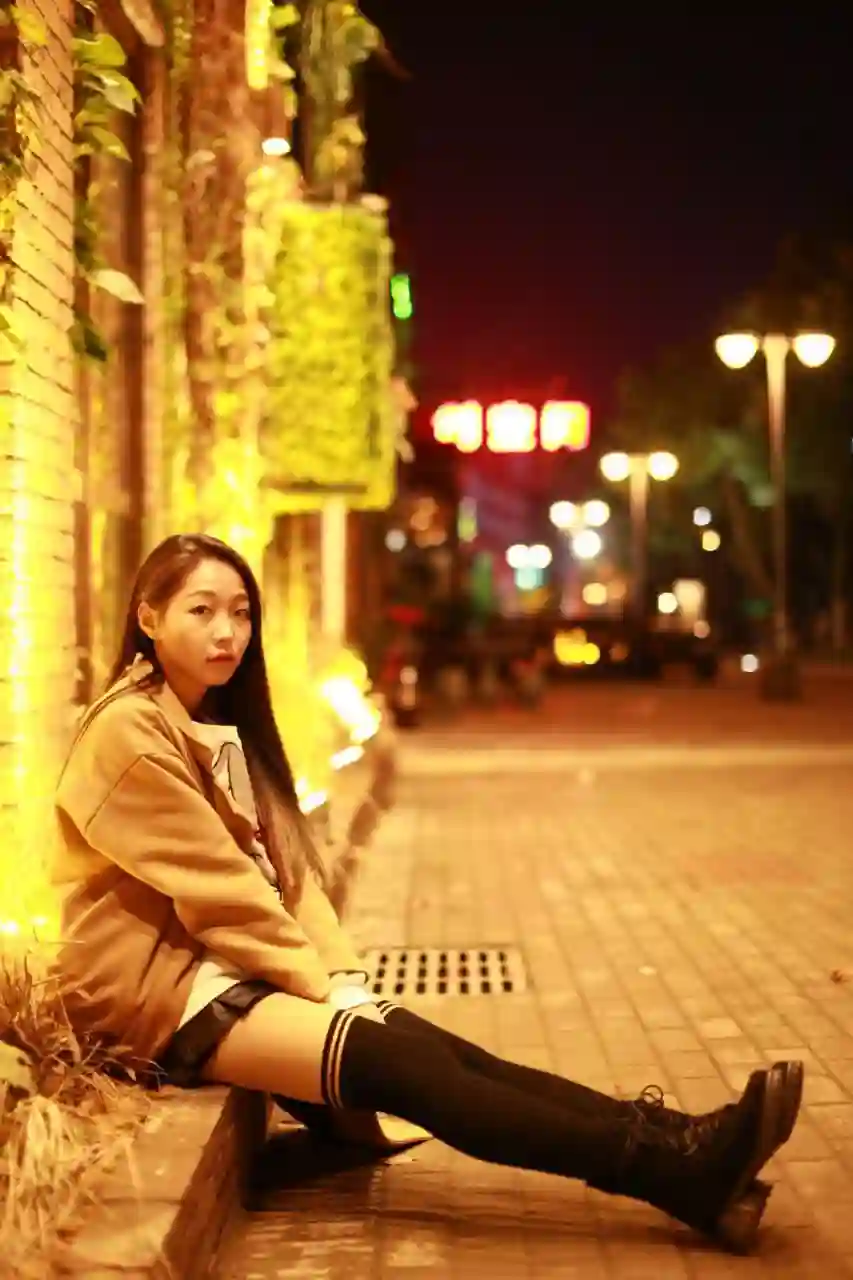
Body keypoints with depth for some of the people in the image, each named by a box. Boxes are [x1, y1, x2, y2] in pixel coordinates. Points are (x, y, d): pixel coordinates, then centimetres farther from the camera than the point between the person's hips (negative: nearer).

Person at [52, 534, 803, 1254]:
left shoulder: (218, 725, 15)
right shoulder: (127, 730, -13)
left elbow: (282, 866, 9)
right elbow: (215, 887, -16)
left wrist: (340, 972, -4)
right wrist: (320, 983, -11)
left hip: (227, 963, 8)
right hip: (155, 985, -8)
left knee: (430, 1047, -12)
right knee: (397, 1063, -22)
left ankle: (675, 1156, -23)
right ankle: (677, 1170, -30)